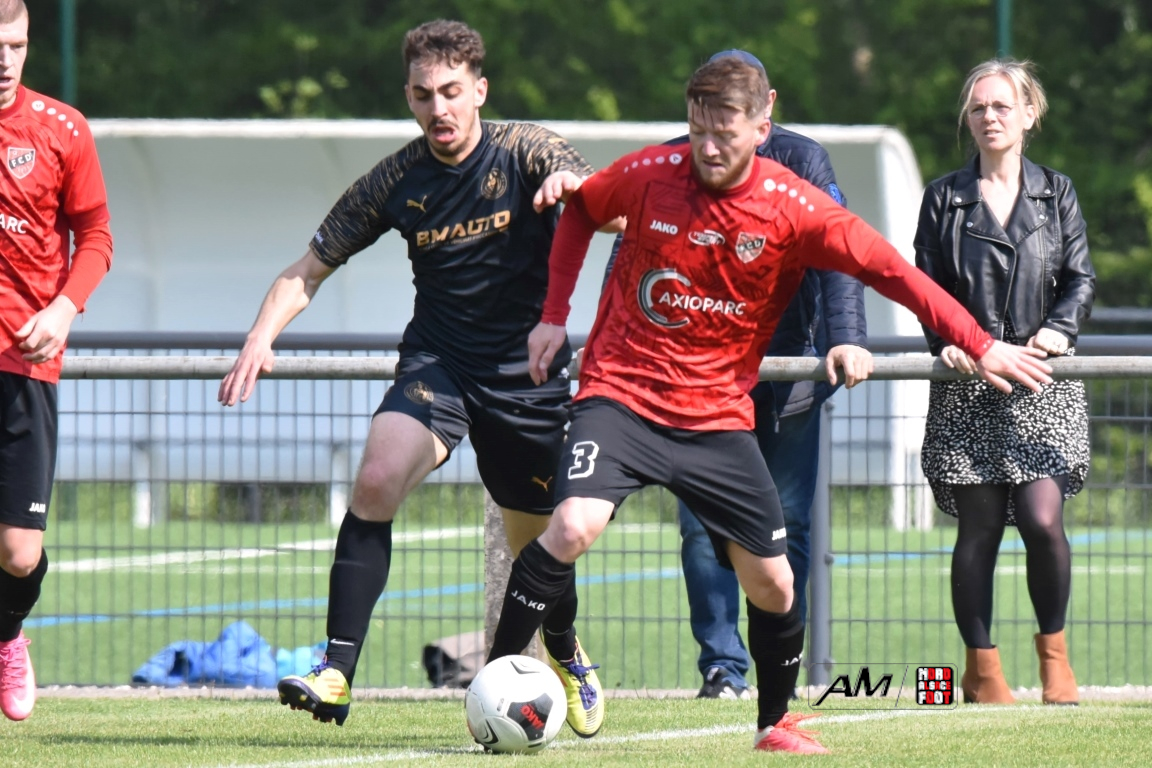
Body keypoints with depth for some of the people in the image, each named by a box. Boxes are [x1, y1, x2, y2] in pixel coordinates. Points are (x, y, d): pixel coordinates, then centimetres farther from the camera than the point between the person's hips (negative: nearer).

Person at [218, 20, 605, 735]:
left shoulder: (527, 151, -10)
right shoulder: (396, 181, -4)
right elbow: (310, 269, 2)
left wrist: (575, 186, -51)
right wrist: (262, 337, -16)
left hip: (528, 373, -1)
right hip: (437, 361, 1)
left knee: (540, 543, 9)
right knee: (376, 480, -26)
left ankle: (567, 656, 43)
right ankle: (337, 673, -27)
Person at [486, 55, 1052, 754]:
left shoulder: (794, 209, -10)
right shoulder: (650, 175, -8)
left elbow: (891, 270, -12)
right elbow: (580, 210, 12)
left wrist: (981, 347, -19)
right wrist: (555, 316, 7)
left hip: (718, 414, 2)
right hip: (622, 393, -2)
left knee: (772, 583, 1)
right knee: (574, 526, -26)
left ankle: (777, 722, 26)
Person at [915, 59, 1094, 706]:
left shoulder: (1056, 193, 11)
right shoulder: (945, 198, 9)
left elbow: (1082, 279, 7)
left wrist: (1059, 328, -13)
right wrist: (948, 340, -12)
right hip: (968, 385, 0)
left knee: (1042, 518, -13)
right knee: (979, 528, 0)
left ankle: (1054, 648, 8)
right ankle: (982, 669, 9)